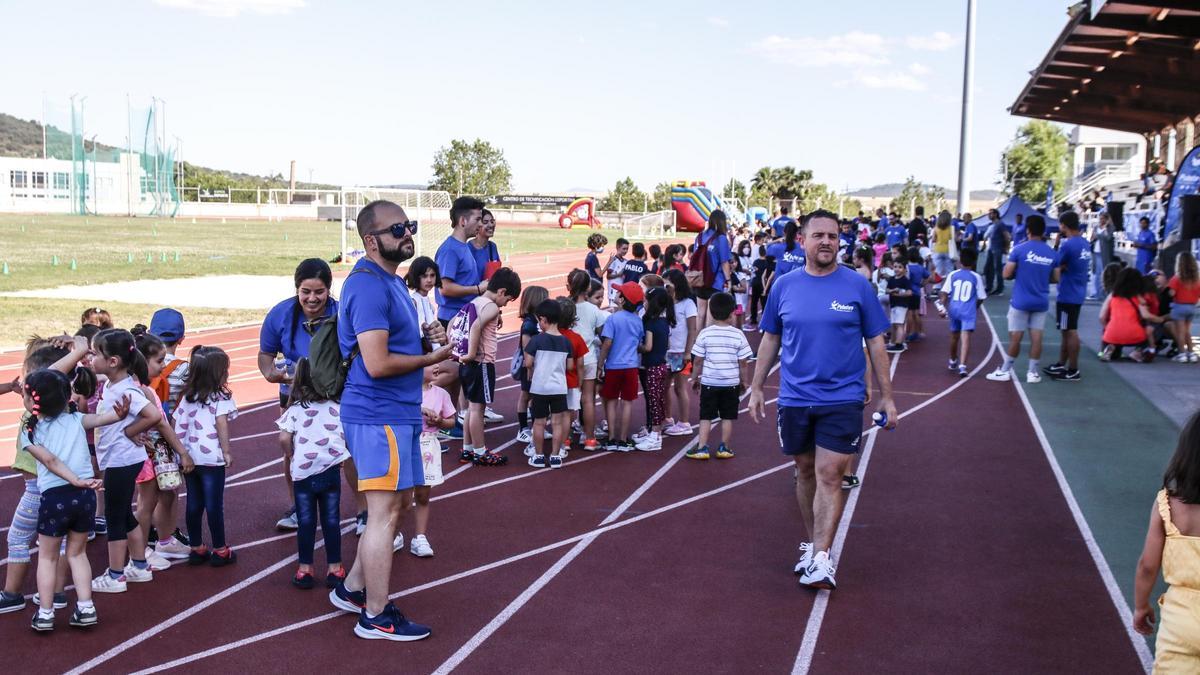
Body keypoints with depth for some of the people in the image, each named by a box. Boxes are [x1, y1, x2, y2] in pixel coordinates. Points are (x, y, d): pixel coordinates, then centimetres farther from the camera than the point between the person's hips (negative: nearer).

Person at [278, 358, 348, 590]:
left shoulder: (295, 409, -2)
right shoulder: (337, 408, 2)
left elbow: (284, 438, -11)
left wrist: (292, 453, 7)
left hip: (303, 471, -1)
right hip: (331, 469, 1)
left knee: (306, 521, 8)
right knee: (331, 520, 9)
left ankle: (305, 568, 13)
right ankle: (334, 567, 15)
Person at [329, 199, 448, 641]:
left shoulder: (390, 281, 14)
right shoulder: (369, 286, -19)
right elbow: (377, 363, -25)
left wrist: (423, 336, 9)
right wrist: (431, 358, -13)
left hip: (399, 413, 11)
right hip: (378, 416, -11)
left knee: (399, 503, 18)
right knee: (385, 512, -4)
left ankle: (353, 589, 30)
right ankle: (376, 617, 7)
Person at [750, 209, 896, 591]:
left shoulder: (858, 286, -3)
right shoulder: (785, 287, 3)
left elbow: (875, 342, 2)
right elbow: (770, 340, 12)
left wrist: (886, 396, 2)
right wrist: (756, 388, 11)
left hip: (842, 399, -3)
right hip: (794, 398, 3)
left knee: (829, 476, -9)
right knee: (806, 472, 13)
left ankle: (820, 559, -9)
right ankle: (811, 544, 28)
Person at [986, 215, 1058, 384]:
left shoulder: (1019, 250, -10)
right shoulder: (1052, 253, 1)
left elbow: (1006, 274, -9)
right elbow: (1056, 278, 8)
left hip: (1021, 301, -3)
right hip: (1041, 302, 3)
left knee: (1015, 337, 3)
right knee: (1036, 338, 6)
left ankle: (1005, 370, 12)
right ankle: (1032, 372, 10)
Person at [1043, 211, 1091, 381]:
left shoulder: (1067, 245, -19)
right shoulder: (1085, 244, 9)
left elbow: (1053, 265, -14)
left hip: (1067, 295, -9)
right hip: (1077, 294, 9)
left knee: (1070, 332, -2)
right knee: (1067, 331, 17)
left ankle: (1073, 371, 4)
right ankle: (1061, 365, 26)